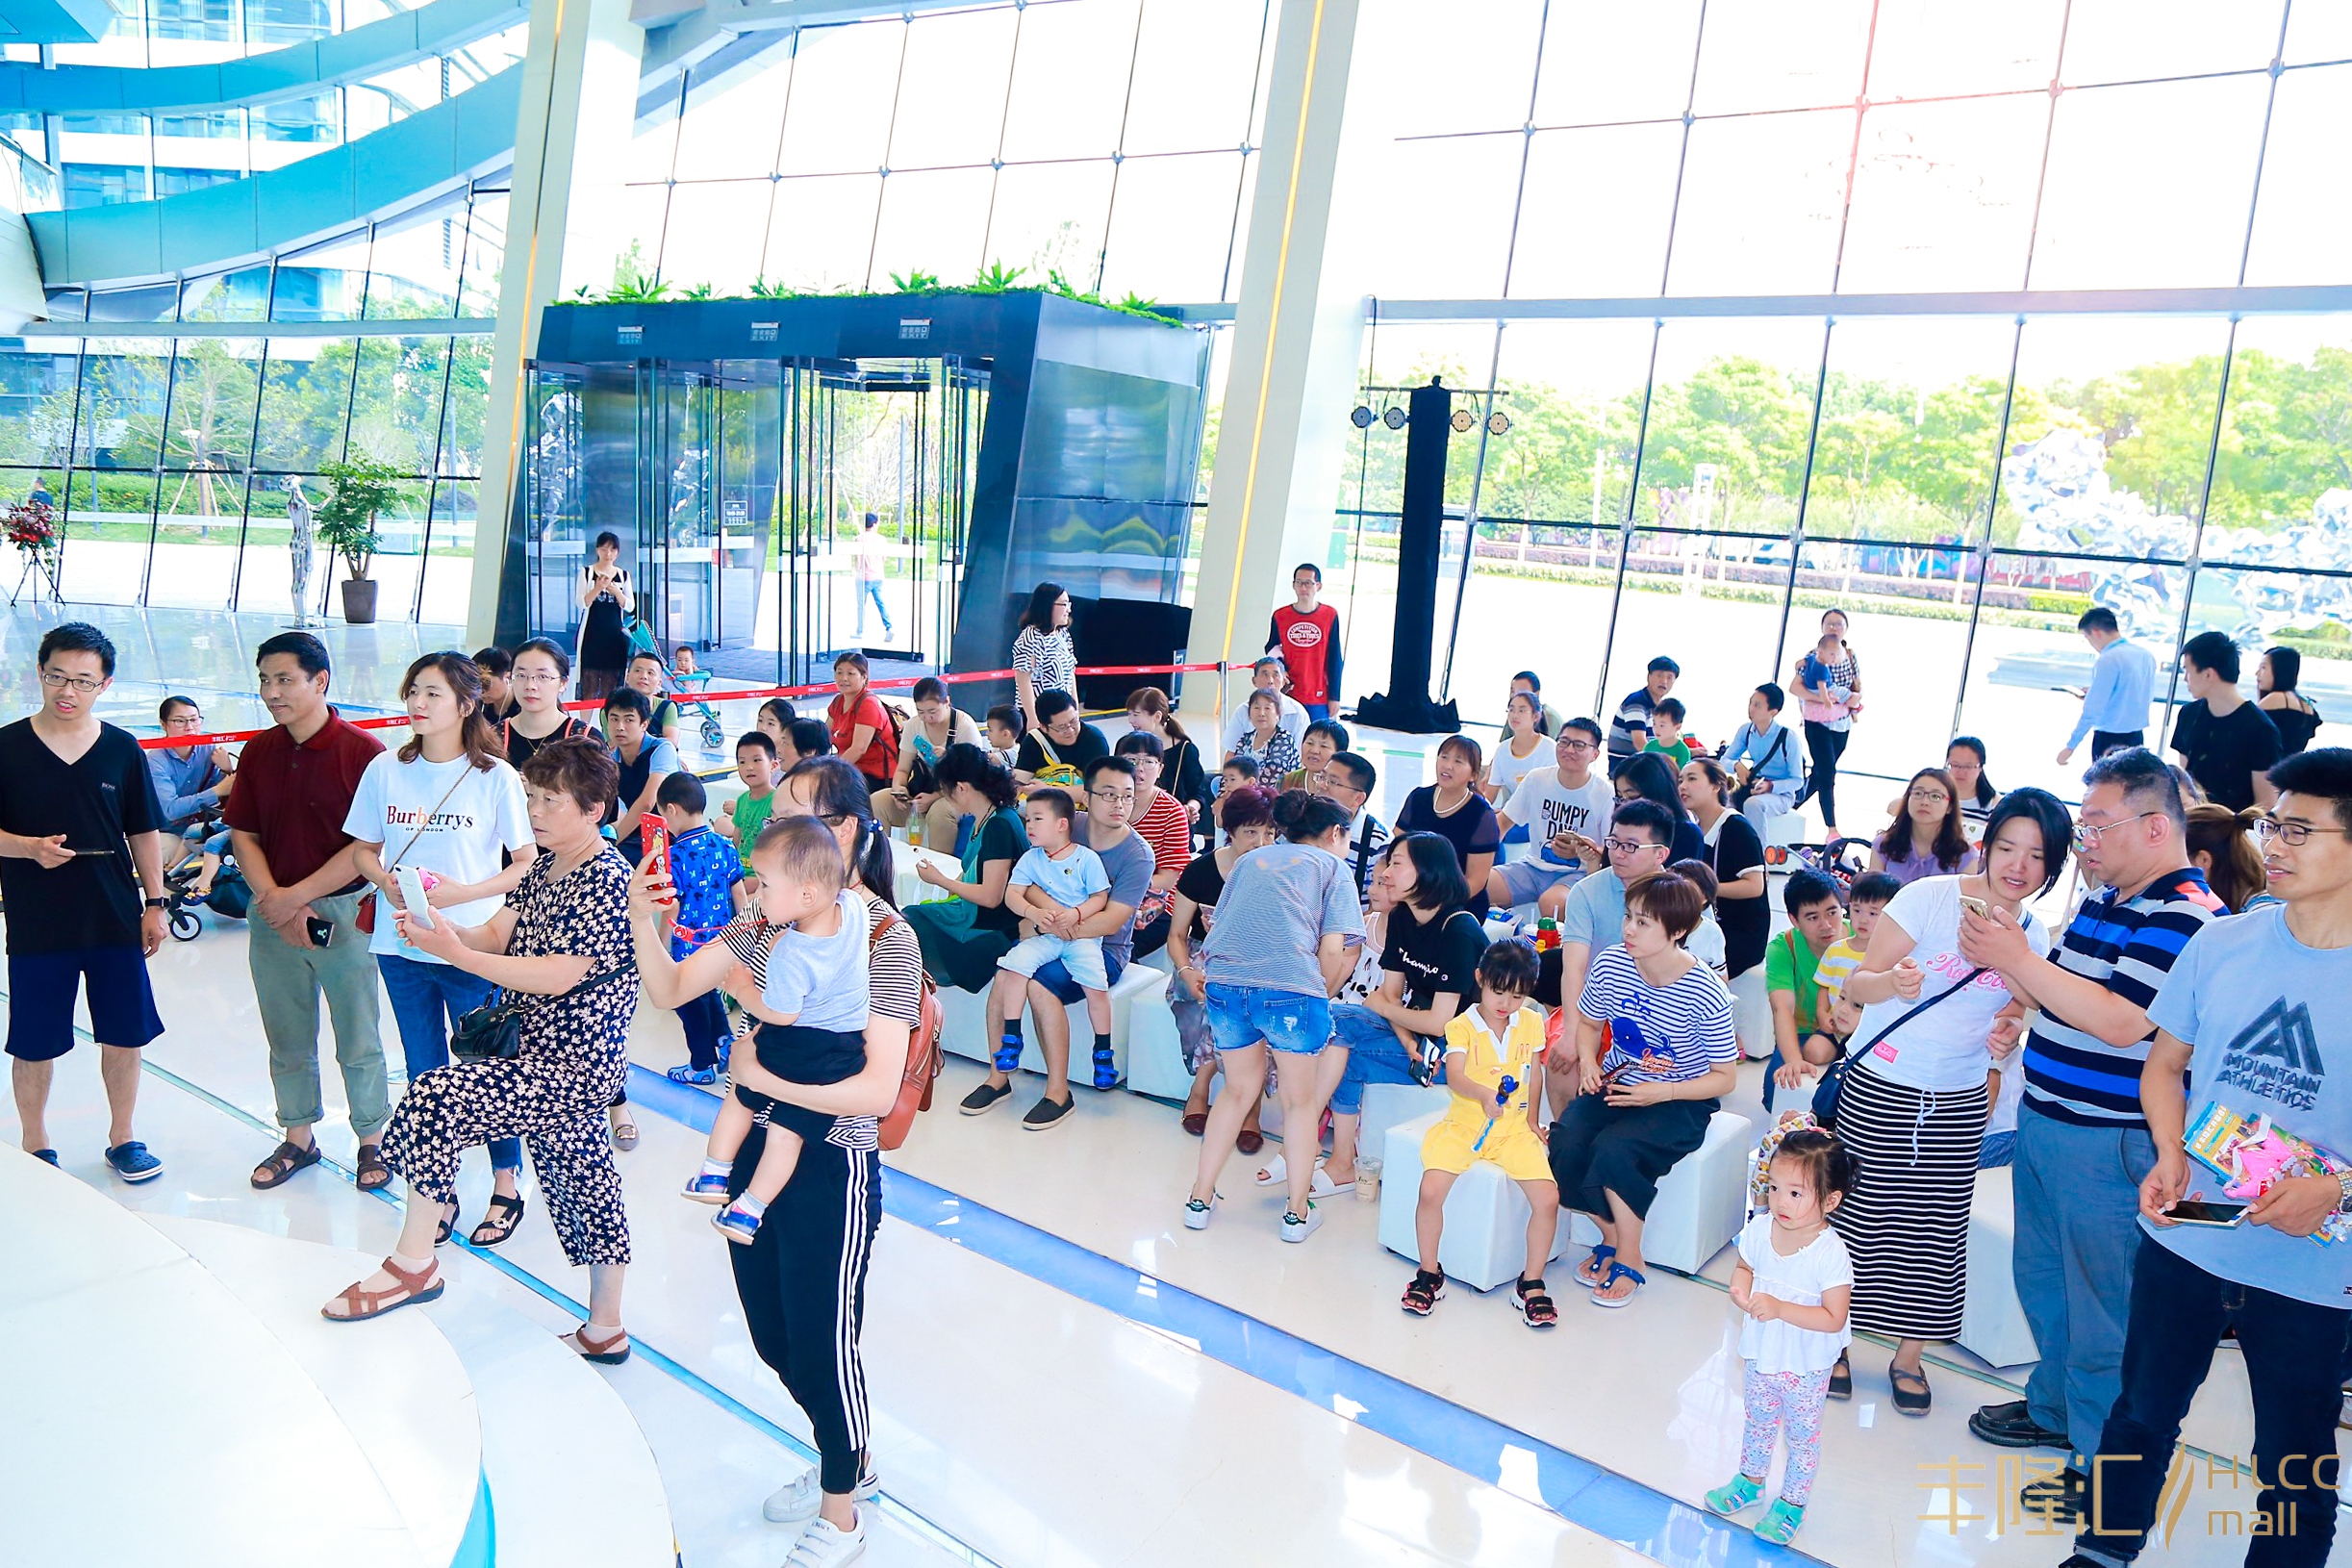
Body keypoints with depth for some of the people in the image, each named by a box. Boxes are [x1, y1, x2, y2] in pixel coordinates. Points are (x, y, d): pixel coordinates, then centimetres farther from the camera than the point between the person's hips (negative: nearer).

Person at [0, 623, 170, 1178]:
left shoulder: (122, 750, 2)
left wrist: (154, 904, 4)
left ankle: (122, 1138, 25)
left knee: (125, 1033, 8)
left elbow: (145, 832, 8)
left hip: (116, 921, 2)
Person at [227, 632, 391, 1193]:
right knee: (287, 1039, 16)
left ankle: (372, 1141, 22)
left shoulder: (362, 752, -12)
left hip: (343, 914, -5)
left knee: (358, 1042, 7)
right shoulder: (258, 752, 4)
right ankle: (298, 1139, 32)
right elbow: (243, 835, 4)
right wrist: (274, 901, -11)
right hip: (273, 917, 5)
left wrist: (297, 896, -15)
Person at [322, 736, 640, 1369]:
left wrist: (453, 951, -23)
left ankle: (413, 1263, -3)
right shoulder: (544, 865, 11)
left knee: (435, 1096, -18)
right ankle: (604, 1332, 31)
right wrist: (439, 924, -13)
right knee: (584, 1189, 17)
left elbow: (556, 977, -24)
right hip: (550, 1060, 10)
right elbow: (496, 933, 7)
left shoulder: (607, 881, -19)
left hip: (573, 1068, -10)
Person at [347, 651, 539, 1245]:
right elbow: (362, 850, 12)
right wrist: (387, 882, -8)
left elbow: (528, 863, -5)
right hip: (402, 946, 4)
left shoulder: (495, 777, -8)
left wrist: (464, 893, -17)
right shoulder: (386, 770, 2)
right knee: (423, 1073, 14)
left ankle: (506, 1188, 21)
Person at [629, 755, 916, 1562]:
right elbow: (668, 988, 1)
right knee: (774, 1339, 21)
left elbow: (878, 1088, -24)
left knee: (821, 1344, 10)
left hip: (830, 1167, -6)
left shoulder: (887, 937, -18)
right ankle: (852, 1461, 47)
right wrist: (642, 919, -16)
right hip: (754, 1148, 7)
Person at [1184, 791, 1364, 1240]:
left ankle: (1199, 1199, 27)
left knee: (1240, 1088, 24)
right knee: (1300, 1100, 16)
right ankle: (1297, 1212, 21)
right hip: (1289, 986, -4)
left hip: (1223, 982, 4)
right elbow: (1333, 949, 1)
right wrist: (1319, 998, 16)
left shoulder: (1250, 860, 27)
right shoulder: (1332, 866, 14)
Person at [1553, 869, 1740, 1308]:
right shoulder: (1610, 963, -9)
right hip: (1616, 1084, 5)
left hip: (1681, 1103, -4)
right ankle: (1612, 1236, 2)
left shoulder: (1705, 993, -20)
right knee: (1563, 1144, -23)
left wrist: (1662, 1092, -22)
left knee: (1612, 1149, -32)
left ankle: (1629, 1259, -8)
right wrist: (1588, 1062, -8)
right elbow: (1587, 1022, 12)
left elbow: (1725, 1077, -10)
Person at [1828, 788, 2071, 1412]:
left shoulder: (2035, 937, 3)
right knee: (1855, 1214, 1)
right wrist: (1893, 981, -33)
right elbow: (1856, 984, -11)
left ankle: (1908, 1357, 24)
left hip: (1959, 1104, 4)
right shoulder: (1929, 898, -11)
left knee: (1935, 1231, 7)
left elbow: (2010, 1017, 17)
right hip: (1879, 1089, -3)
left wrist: (2007, 1040, -6)